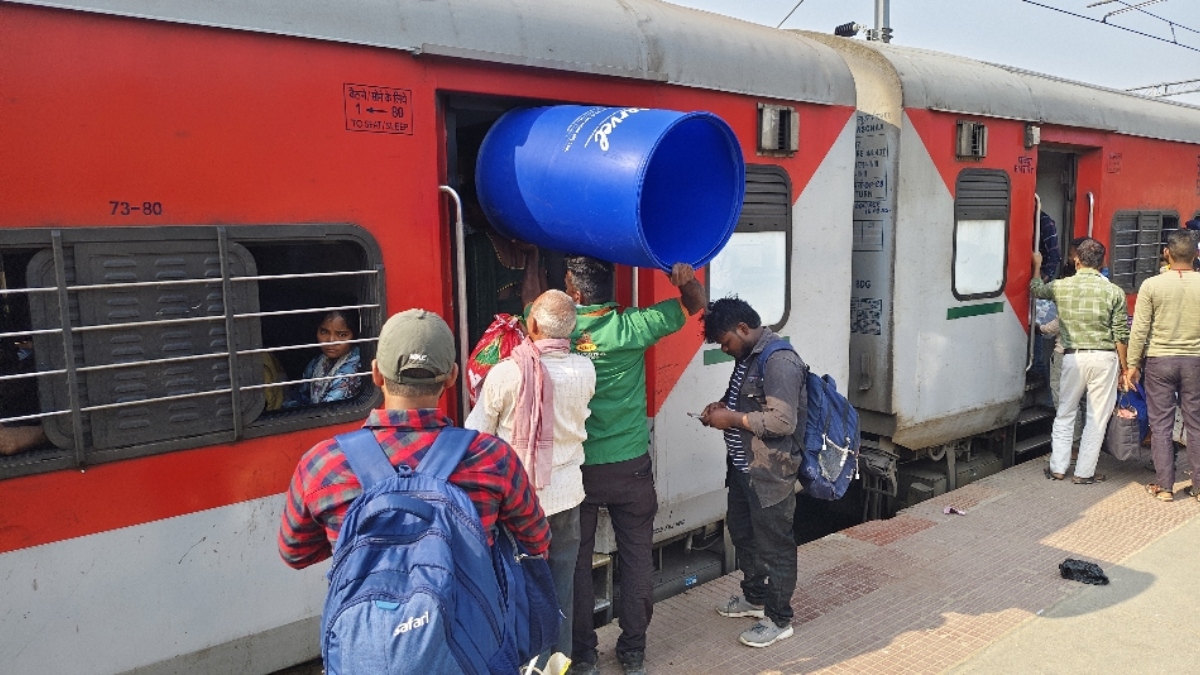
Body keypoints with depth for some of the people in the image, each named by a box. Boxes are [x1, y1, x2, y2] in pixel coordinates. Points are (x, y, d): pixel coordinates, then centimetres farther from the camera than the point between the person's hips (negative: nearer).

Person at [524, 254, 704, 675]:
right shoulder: (633, 327, -10)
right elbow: (694, 304, 1)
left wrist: (532, 286, 25)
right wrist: (687, 280, -18)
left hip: (575, 468, 0)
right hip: (631, 467, 1)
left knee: (576, 562, 13)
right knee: (636, 559, 13)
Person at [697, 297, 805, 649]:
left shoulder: (780, 361, -23)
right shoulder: (748, 356, 8)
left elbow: (783, 421, -29)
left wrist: (733, 418, -22)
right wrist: (723, 406, 2)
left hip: (771, 472, -10)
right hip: (743, 466, 10)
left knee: (773, 544, 4)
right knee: (742, 530, 23)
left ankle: (779, 619, 20)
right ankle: (755, 597, 42)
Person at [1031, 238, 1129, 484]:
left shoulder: (1061, 287, -2)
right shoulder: (1114, 292, -4)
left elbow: (1036, 289, 22)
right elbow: (1121, 335, -3)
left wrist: (1037, 265, 39)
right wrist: (1123, 365, 7)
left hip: (1073, 357, 1)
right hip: (1105, 358, -1)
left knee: (1065, 413, 14)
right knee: (1097, 417, 7)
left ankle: (1058, 468, 18)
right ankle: (1084, 472, 12)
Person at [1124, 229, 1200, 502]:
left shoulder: (1151, 285, -9)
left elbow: (1139, 330, -7)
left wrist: (1132, 364, 2)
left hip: (1159, 361, -2)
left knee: (1161, 425, 5)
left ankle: (1164, 486, 9)